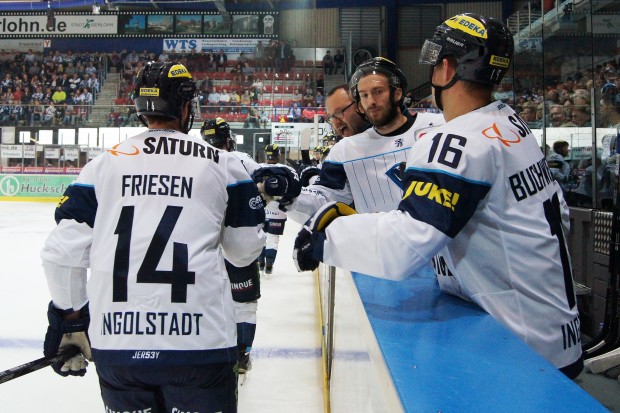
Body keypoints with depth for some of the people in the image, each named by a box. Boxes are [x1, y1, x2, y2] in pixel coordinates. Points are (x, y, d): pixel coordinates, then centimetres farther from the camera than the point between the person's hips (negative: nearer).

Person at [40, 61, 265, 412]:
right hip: (200, 341, -2)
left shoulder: (104, 163, 8)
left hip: (114, 340, 3)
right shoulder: (221, 163, 4)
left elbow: (62, 251, 6)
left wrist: (69, 317, 20)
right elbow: (246, 250, 10)